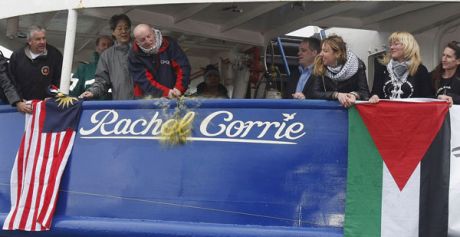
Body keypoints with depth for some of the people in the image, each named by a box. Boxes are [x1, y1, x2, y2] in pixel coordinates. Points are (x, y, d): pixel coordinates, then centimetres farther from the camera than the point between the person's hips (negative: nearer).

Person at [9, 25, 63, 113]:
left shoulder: (55, 55, -3)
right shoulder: (17, 56, 3)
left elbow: (59, 82, -2)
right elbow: (12, 82, 2)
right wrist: (18, 102, -8)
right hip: (23, 105, 2)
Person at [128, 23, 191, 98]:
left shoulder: (169, 44, 0)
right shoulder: (134, 55, -4)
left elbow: (183, 67, -4)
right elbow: (144, 81, -12)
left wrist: (179, 88, -19)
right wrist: (166, 92, -23)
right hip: (148, 99, -1)